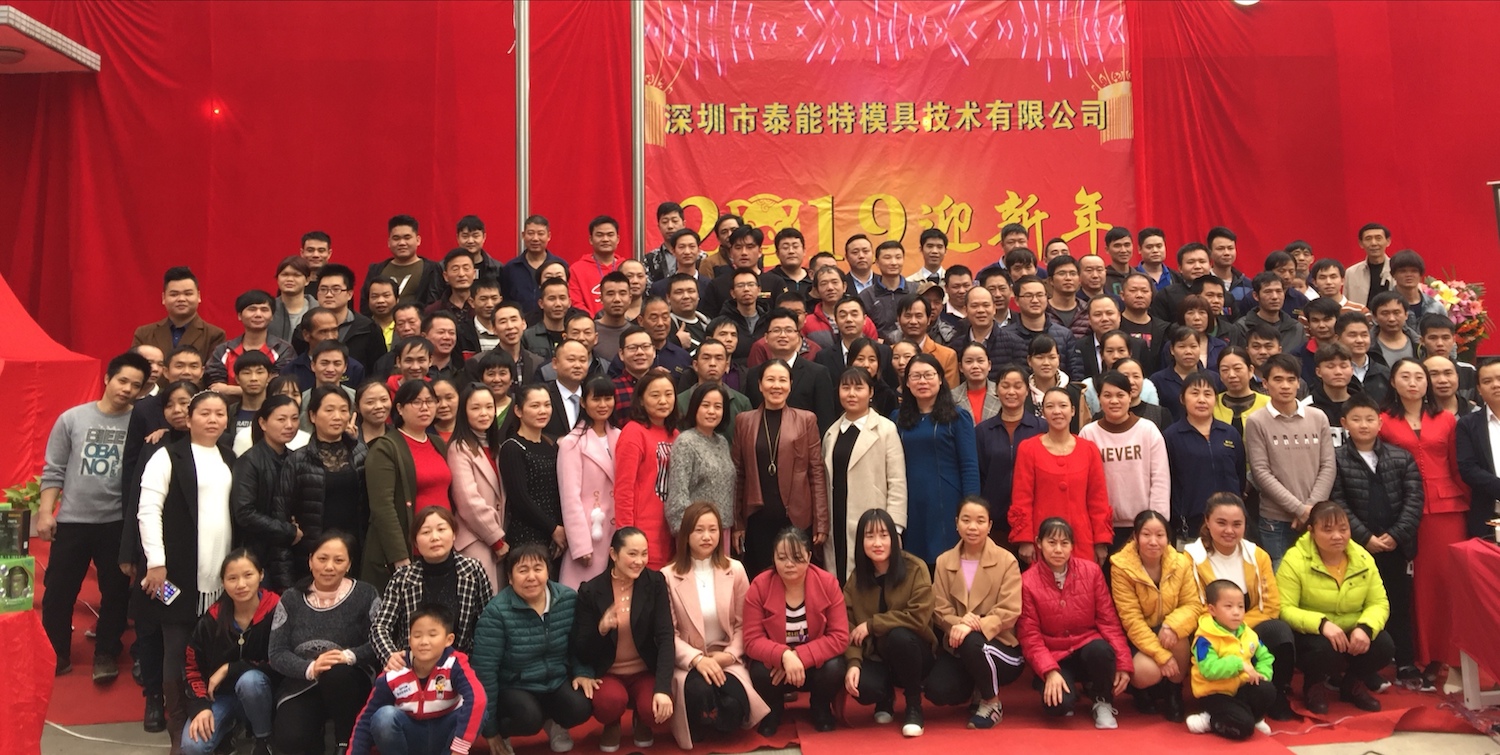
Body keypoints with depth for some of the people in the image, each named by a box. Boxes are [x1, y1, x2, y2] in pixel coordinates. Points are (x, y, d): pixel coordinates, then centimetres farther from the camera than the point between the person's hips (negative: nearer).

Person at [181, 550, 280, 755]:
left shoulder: (275, 611, -18)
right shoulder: (212, 618, -8)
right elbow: (193, 666, 1)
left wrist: (229, 669, -19)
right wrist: (201, 706, -13)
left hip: (259, 692, -3)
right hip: (220, 695, 3)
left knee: (249, 679, -37)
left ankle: (265, 738, -9)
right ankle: (228, 728, 15)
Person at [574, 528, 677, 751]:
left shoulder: (656, 583, -6)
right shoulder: (591, 591, -9)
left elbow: (666, 636, -14)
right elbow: (581, 650, -7)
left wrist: (663, 688, -26)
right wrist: (601, 630, -30)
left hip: (646, 672, 1)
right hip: (607, 673, -1)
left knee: (654, 709, -29)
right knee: (610, 701, -34)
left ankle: (641, 723, 11)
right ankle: (612, 726, 6)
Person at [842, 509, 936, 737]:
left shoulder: (915, 569, -13)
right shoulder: (856, 579, -1)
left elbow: (919, 617, -21)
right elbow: (849, 628, -5)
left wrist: (872, 624, -20)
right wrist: (854, 663, -23)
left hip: (914, 654, -2)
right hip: (876, 657, 2)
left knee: (898, 635, -36)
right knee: (862, 688, -30)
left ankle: (914, 705, -10)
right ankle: (886, 697, 11)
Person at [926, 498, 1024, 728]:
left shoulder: (1006, 560, -7)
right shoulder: (944, 562, 3)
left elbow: (1009, 612, -14)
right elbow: (940, 610, -2)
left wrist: (974, 627, -31)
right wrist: (958, 623, -26)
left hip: (999, 645, -3)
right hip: (957, 648, 3)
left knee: (972, 642, -37)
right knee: (937, 691, -23)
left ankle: (991, 703, -6)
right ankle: (975, 690, 14)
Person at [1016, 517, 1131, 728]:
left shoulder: (1091, 571, -3)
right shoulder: (1027, 582, -10)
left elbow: (1108, 619, -3)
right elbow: (1030, 636, -9)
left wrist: (1123, 663, -12)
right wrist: (1050, 671, -22)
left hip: (1088, 646, 2)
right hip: (1054, 657, -1)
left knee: (1100, 650, -35)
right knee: (1056, 704, -29)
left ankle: (1103, 702, -3)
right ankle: (1073, 691, 11)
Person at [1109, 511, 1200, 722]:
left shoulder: (1181, 562, -9)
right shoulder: (1121, 567, -19)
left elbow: (1193, 605, -11)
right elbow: (1131, 620, -20)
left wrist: (1173, 625, -33)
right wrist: (1161, 655, -27)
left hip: (1169, 634, 3)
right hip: (1138, 637, -2)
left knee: (1176, 633, -32)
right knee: (1146, 673, -31)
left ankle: (1174, 693, -5)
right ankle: (1144, 690, 10)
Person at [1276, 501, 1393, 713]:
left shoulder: (1364, 559, -1)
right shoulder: (1295, 560, -17)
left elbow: (1379, 603, -3)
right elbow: (1284, 609, -21)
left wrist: (1365, 628, -25)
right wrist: (1322, 624, -36)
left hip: (1353, 633, 5)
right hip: (1311, 634, -5)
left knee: (1384, 647, -23)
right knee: (1326, 650, -36)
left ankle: (1353, 684, 10)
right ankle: (1314, 685, 2)